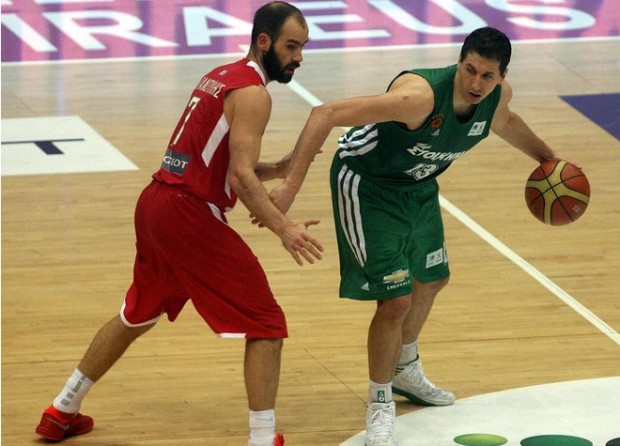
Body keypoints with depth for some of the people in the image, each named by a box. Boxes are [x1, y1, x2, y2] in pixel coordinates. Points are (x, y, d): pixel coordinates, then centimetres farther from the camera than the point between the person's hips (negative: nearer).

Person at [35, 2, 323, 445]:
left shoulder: (220, 77, 18)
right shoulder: (252, 93, -11)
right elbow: (240, 178, -22)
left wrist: (276, 170, 12)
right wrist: (283, 228, -30)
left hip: (156, 204, 10)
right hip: (189, 214, -10)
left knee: (136, 317, 27)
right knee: (267, 325, -4)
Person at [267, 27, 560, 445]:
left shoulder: (498, 95, -16)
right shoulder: (420, 96, -39)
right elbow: (326, 114, -41)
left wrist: (546, 156, 24)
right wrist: (291, 184, -44)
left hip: (418, 185, 8)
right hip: (368, 186, -8)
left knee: (430, 280, 25)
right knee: (396, 300, -12)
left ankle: (406, 370, 52)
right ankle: (380, 403, 11)